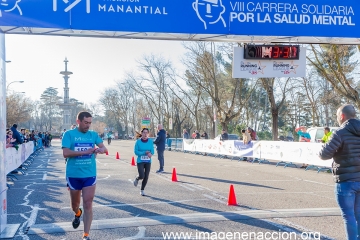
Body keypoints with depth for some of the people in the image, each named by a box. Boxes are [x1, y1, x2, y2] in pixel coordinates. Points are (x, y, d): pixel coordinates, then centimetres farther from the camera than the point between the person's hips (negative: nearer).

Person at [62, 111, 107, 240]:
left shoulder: (93, 134, 4)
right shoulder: (69, 134, -6)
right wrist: (85, 152, -24)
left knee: (88, 204, -4)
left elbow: (104, 148, -1)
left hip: (90, 175, 1)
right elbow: (66, 153, -16)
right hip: (73, 175, -1)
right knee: (75, 204, 17)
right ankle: (77, 214, 52)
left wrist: (101, 149, -25)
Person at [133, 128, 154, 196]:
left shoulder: (150, 141, -1)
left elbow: (152, 151, 0)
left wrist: (150, 154, -24)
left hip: (148, 162, 3)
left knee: (146, 177, 4)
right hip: (140, 161, -3)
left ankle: (142, 190, 24)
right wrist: (145, 153, -20)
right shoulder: (138, 141, -7)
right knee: (141, 176, -15)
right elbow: (136, 152, -10)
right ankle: (137, 179, 22)